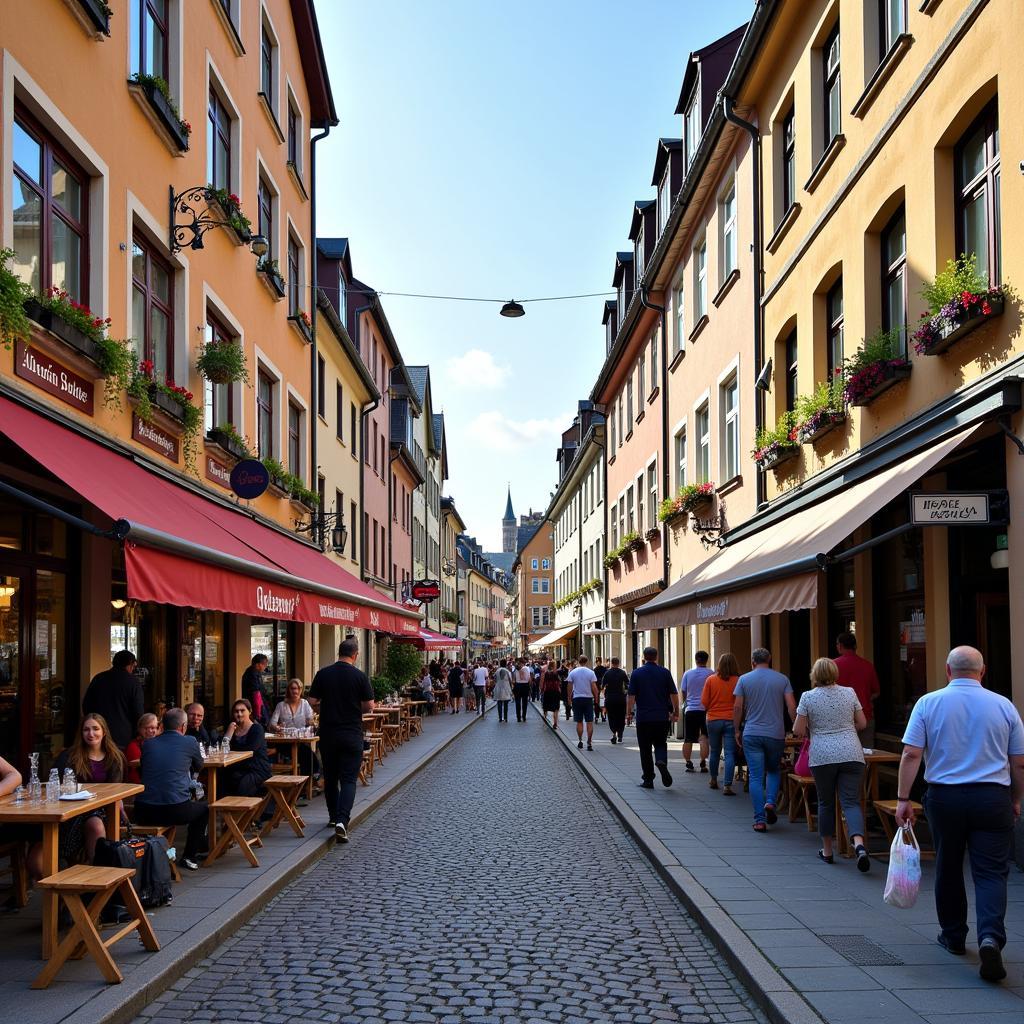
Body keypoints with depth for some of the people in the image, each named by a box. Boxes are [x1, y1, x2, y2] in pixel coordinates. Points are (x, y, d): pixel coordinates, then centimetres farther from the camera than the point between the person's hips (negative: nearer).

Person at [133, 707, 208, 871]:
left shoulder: (148, 744, 11)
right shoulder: (190, 741, 2)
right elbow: (199, 767, 21)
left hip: (143, 814, 3)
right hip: (176, 811, -3)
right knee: (203, 807, 26)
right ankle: (189, 856, 22)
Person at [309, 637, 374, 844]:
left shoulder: (323, 674, -2)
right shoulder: (360, 676, -9)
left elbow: (312, 701, 0)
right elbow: (369, 706, -6)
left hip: (327, 732, 3)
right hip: (352, 734, -3)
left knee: (330, 777, 17)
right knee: (348, 779, -1)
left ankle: (334, 816, 27)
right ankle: (342, 821, -16)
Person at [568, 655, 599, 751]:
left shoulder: (573, 672, -2)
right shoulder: (590, 672, -6)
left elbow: (570, 687, 2)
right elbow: (594, 687, -7)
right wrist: (596, 698, 3)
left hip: (577, 699, 1)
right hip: (588, 699, -1)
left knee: (579, 722, 10)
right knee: (589, 722, 2)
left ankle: (580, 741, 14)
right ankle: (589, 743, -2)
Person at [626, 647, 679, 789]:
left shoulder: (636, 673, -1)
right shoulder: (665, 672, 1)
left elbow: (631, 696, -2)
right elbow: (674, 695, 3)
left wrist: (629, 712, 8)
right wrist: (676, 712, 12)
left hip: (643, 717, -1)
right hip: (662, 717, 1)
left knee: (645, 749, 8)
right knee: (660, 744, 13)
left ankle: (648, 780, 8)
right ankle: (661, 762, -18)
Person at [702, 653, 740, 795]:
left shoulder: (711, 680, -4)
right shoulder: (738, 681, -9)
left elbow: (704, 702, 1)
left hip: (713, 720, 2)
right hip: (731, 721, -2)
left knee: (715, 752, 18)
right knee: (730, 754, -1)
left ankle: (713, 780, 34)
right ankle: (727, 786, -9)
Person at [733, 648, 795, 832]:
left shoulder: (744, 679, 1)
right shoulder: (782, 679, 2)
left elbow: (737, 708, -1)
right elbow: (791, 707, -4)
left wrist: (737, 731, 9)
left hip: (752, 734, -1)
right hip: (776, 734, 1)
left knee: (756, 777, 2)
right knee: (774, 770, 22)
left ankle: (760, 819, -2)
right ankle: (770, 802, -1)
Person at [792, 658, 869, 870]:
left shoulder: (808, 697, -2)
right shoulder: (849, 693, 5)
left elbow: (798, 730, -1)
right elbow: (861, 723, 11)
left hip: (822, 757, -1)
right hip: (851, 754, 1)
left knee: (826, 803, 13)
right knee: (851, 802, -2)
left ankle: (827, 850, 20)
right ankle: (859, 844, -24)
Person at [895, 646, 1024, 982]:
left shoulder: (929, 703, -1)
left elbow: (911, 754, -8)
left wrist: (903, 799, -4)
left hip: (944, 797, 0)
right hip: (992, 798, 0)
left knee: (948, 868, 15)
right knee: (991, 872, 0)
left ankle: (953, 936, 27)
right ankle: (990, 936, -20)